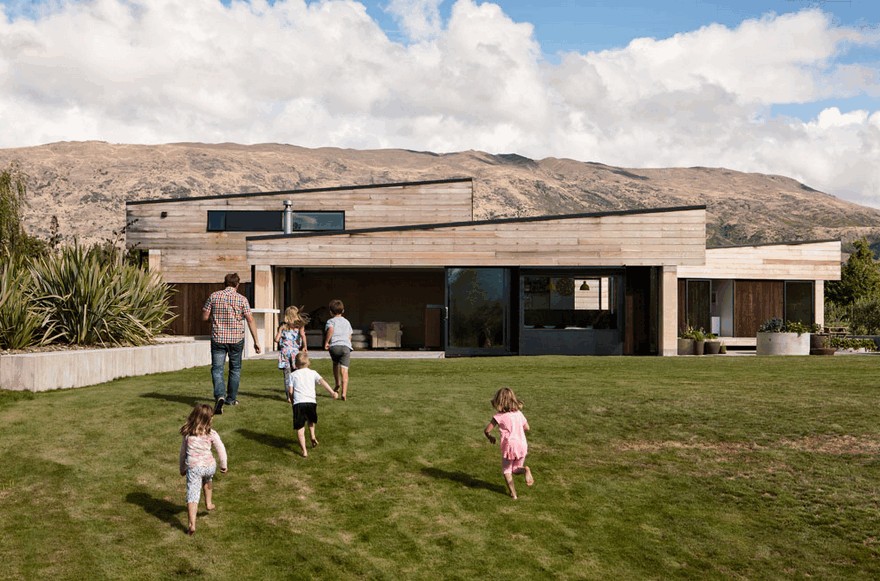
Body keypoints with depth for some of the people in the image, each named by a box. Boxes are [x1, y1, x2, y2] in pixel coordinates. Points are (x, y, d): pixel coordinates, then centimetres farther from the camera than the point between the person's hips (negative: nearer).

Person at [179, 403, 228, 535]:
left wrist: (182, 468, 24)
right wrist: (224, 465, 13)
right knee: (208, 479, 35)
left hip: (193, 467, 0)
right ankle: (209, 503, 44)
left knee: (192, 495, -2)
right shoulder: (211, 434, -6)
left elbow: (183, 451, 11)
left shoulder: (188, 433, 1)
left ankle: (192, 525, -10)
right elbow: (221, 450, -3)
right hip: (209, 466, 0)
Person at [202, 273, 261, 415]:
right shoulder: (242, 299, -4)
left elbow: (205, 317, 1)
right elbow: (250, 320, -7)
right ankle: (231, 398, 25)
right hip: (237, 339, 0)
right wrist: (256, 341, -4)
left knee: (217, 368, 0)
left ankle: (220, 395, -22)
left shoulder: (214, 296, -1)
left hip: (218, 338, 0)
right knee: (235, 368, 16)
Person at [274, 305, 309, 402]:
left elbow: (276, 339, 1)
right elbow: (302, 335, -15)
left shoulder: (283, 326, 7)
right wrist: (305, 346, -3)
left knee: (287, 375, 4)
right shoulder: (300, 325, 3)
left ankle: (289, 396, 0)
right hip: (295, 351, -1)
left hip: (284, 351, 1)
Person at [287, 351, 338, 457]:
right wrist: (332, 392, -10)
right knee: (311, 420, 33)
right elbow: (322, 381, -2)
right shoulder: (313, 373, 13)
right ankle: (313, 436, 14)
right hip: (311, 402, 2)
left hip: (298, 403, -2)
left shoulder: (293, 375, 11)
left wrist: (290, 398, 25)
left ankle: (304, 451, -2)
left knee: (299, 428, 3)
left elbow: (290, 391, 5)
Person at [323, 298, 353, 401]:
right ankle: (344, 393, -16)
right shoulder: (347, 322, 23)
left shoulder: (330, 321, 9)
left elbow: (330, 329, -14)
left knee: (335, 363, 29)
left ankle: (338, 384, 28)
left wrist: (326, 342, -8)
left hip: (334, 346, -1)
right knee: (344, 370, -6)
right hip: (346, 346, 1)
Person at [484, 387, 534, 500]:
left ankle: (513, 493, 5)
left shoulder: (498, 416, -8)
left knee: (506, 471, 16)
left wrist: (490, 437, 15)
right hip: (522, 445, 4)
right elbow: (527, 428, 12)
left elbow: (487, 430, -6)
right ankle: (525, 470, -13)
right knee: (516, 469, 20)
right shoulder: (518, 413, 5)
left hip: (509, 446, -4)